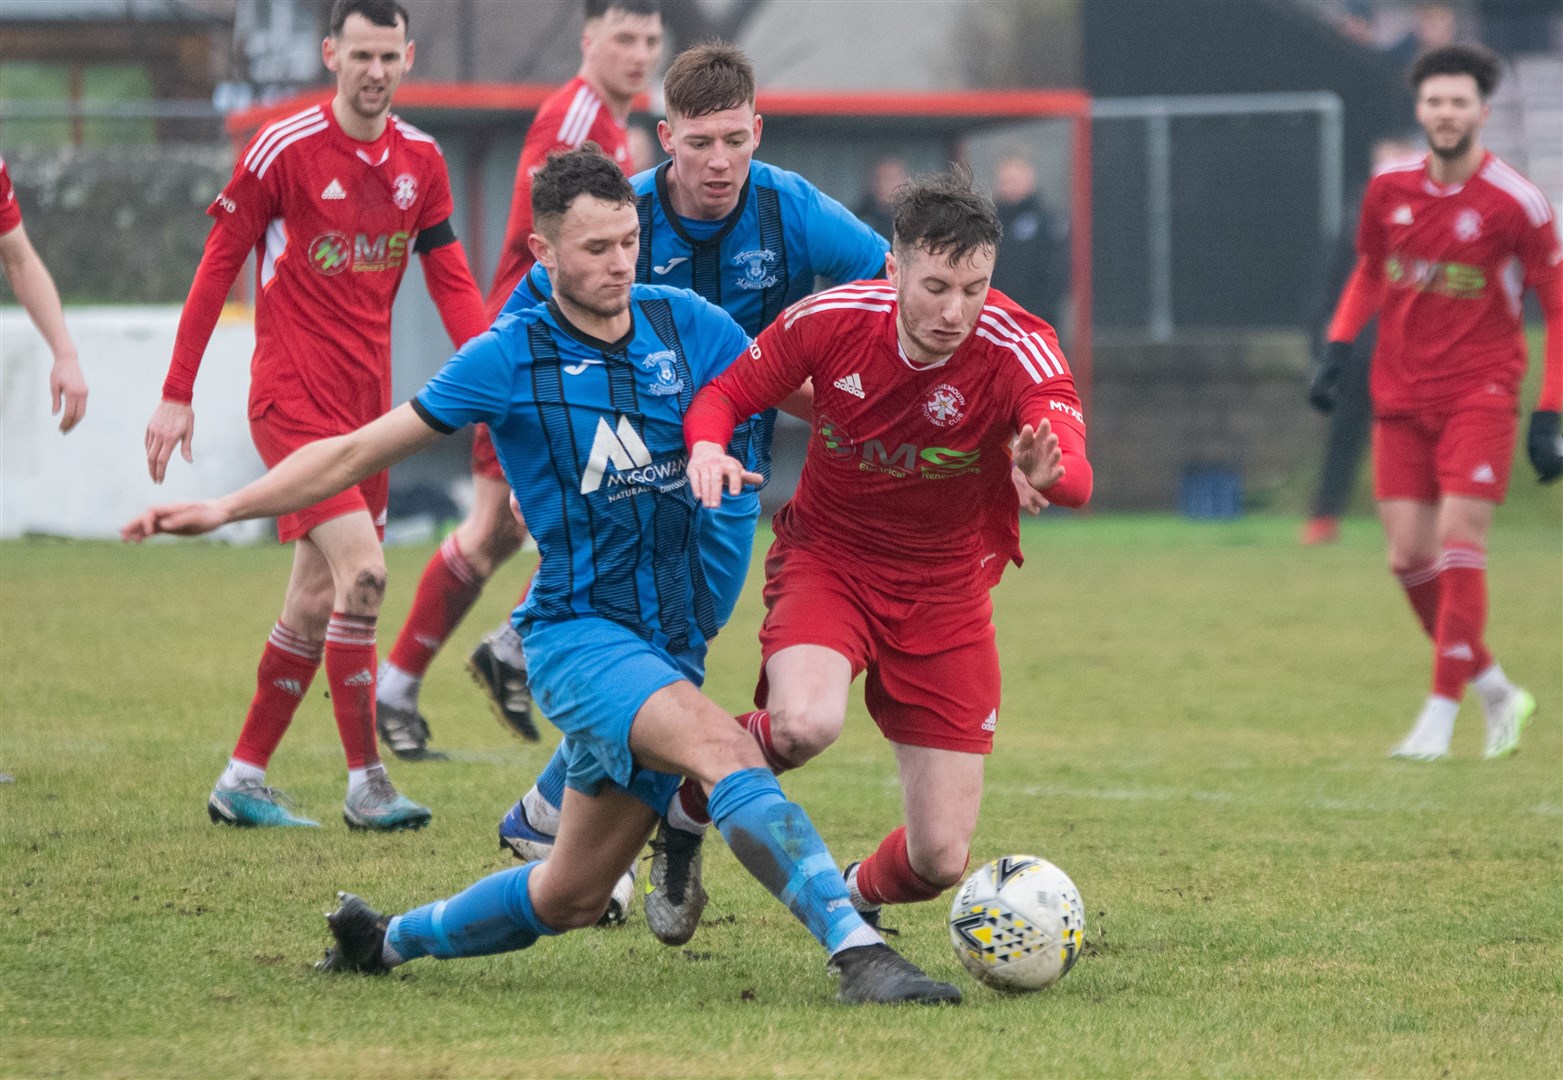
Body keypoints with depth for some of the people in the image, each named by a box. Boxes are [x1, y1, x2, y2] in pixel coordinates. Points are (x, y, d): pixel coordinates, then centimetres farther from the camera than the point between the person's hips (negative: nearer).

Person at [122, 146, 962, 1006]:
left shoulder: (684, 324, 4)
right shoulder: (511, 357, -6)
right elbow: (361, 451, -1)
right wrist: (227, 509, -6)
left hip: (671, 641, 5)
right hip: (576, 634, -5)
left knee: (568, 899, 10)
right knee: (723, 748, -33)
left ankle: (390, 937, 34)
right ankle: (857, 951, -41)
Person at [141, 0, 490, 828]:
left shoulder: (419, 160, 7)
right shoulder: (284, 150, -10)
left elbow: (451, 283, 10)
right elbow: (218, 268, -5)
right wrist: (177, 395, -5)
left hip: (366, 399, 7)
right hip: (293, 394, -7)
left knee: (316, 597, 10)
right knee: (361, 570, -19)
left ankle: (243, 778, 21)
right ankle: (364, 783, -13)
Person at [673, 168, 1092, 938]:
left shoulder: (1018, 350, -21)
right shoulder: (832, 319, -17)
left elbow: (1076, 477, -36)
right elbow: (727, 392, -2)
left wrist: (1049, 473, -61)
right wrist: (707, 446, -25)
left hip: (945, 594, 1)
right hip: (826, 557, -1)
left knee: (940, 859, -4)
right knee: (805, 723, -35)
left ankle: (857, 897, 34)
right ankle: (689, 801, -2)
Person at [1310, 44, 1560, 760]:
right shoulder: (1388, 190, 2)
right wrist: (1338, 346, 5)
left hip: (1479, 392, -5)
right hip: (1400, 398, 5)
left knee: (1458, 542, -14)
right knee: (1409, 557, 1)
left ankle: (1440, 716, -8)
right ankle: (1496, 692, 19)